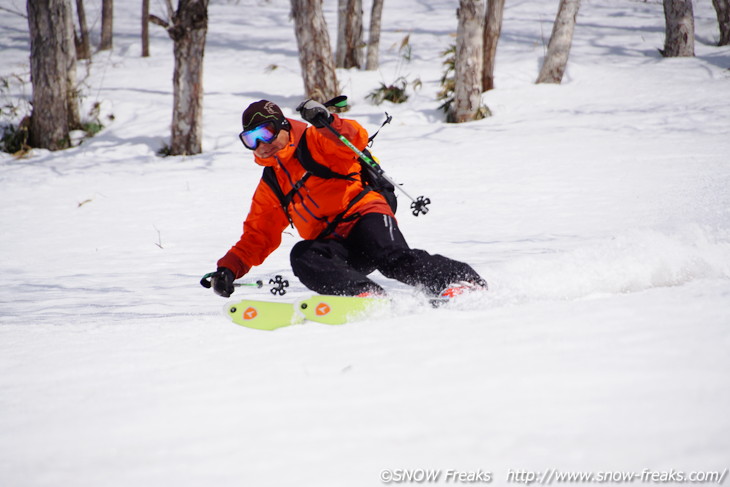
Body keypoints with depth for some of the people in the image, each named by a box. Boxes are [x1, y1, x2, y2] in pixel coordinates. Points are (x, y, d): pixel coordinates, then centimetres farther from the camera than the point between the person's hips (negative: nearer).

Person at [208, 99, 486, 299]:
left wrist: (328, 124, -29)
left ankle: (463, 281, -27)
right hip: (333, 244, 5)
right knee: (302, 256, -28)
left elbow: (356, 141, -9)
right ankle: (365, 294, -46)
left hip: (363, 215, -5)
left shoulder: (313, 143, 9)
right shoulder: (270, 188, 26)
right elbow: (258, 236, 28)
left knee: (393, 258, -33)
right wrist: (229, 268, 13)